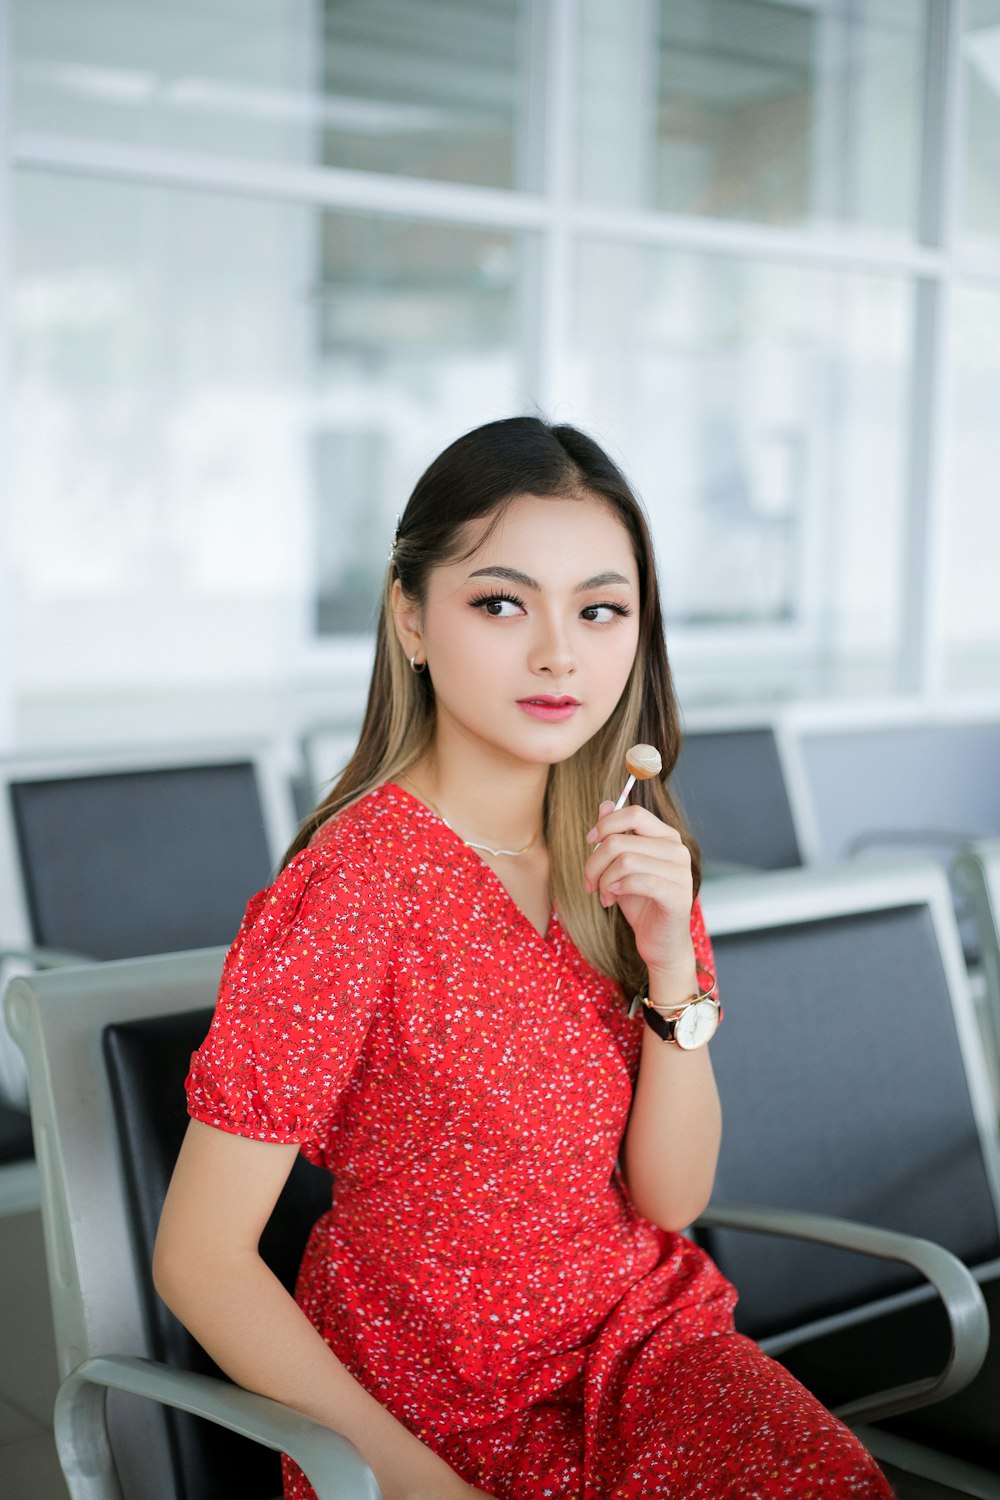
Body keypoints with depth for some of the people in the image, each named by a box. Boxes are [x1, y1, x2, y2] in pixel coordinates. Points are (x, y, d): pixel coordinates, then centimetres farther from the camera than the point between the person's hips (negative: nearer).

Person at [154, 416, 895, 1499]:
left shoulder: (629, 850, 0)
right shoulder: (350, 892, -19)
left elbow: (672, 1198, -2)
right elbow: (199, 1258, -16)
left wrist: (672, 966, -16)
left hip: (644, 1330, 5)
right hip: (437, 1399, -5)